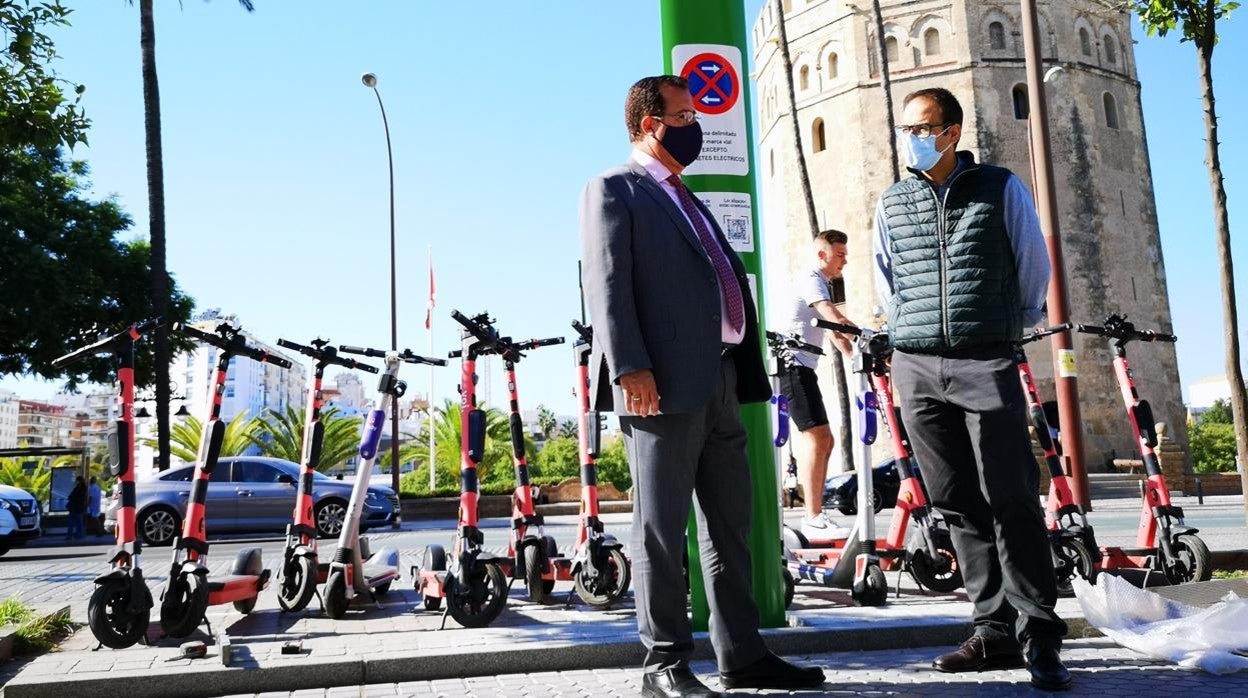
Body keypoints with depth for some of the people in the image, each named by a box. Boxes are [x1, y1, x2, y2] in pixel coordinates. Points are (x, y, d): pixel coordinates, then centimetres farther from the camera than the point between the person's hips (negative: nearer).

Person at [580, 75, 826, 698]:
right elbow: (606, 283, -10)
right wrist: (630, 368, -21)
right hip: (664, 385, -8)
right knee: (661, 529, -2)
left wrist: (743, 376, 17)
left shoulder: (687, 200, 26)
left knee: (731, 525, 11)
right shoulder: (614, 189, 1)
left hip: (719, 380, 9)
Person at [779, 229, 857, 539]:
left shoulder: (823, 284, 23)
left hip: (803, 368, 11)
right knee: (817, 438, -16)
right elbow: (837, 319, -24)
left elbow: (835, 334, 20)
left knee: (820, 441, 10)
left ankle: (814, 516, 15)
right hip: (794, 366, -11)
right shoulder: (811, 282, -10)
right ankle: (814, 520, -16)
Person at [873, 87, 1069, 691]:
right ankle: (995, 629, 13)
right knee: (958, 504, 5)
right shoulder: (892, 204, 11)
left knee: (1010, 500, -7)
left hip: (987, 366, -3)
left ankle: (1039, 634, 1)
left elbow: (1034, 269, 11)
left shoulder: (1001, 188, 3)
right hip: (917, 369, 3)